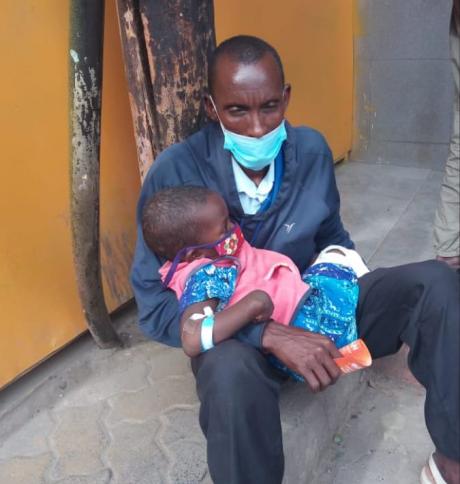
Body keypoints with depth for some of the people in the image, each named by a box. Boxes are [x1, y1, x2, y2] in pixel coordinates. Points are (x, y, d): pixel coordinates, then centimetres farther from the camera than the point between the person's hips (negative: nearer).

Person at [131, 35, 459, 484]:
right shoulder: (174, 174, -21)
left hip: (313, 304, 5)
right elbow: (153, 303, -22)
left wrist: (363, 296, -10)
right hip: (230, 332, -4)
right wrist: (270, 334, -32)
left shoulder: (312, 150, -7)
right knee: (232, 373, -41)